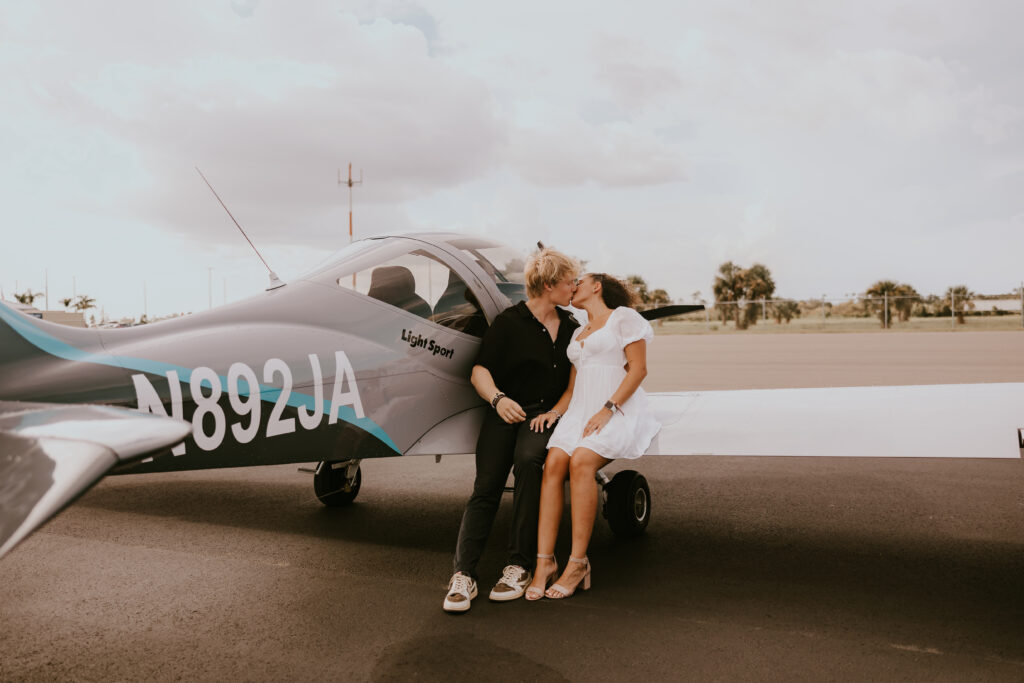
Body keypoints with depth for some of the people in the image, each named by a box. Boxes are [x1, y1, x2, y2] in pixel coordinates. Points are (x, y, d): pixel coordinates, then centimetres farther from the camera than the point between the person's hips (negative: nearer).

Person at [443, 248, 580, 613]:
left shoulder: (570, 326, 16)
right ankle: (463, 575, -17)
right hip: (506, 412, -1)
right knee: (485, 487, -17)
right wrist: (498, 398, -22)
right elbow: (480, 370, -3)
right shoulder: (510, 321, 1)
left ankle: (519, 566, -24)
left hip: (547, 414, 2)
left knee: (527, 461, -30)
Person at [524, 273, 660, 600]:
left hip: (618, 409, -5)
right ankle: (544, 561, -23)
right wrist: (555, 411, 1)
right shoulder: (578, 334, 26)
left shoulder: (623, 317, 5)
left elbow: (638, 369, -5)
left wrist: (609, 409, -16)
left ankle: (578, 562, -25)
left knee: (581, 461, -31)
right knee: (553, 463, -21)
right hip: (581, 410, 6)